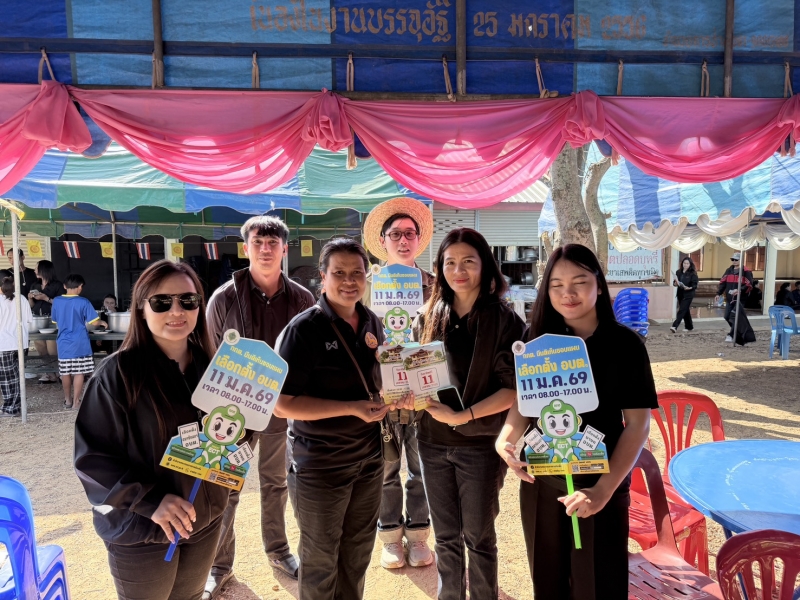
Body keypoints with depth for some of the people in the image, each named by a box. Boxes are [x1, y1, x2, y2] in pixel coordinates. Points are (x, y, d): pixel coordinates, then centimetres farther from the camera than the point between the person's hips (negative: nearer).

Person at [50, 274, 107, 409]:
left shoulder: (56, 301, 1)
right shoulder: (83, 302, -11)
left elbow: (55, 321, 14)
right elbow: (93, 322, -10)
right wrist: (102, 322, 11)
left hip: (64, 344, 4)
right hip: (80, 344, -3)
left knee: (65, 373, 12)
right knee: (79, 372, 3)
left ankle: (68, 400, 23)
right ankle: (76, 401, 7)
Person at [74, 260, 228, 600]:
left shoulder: (209, 365, -2)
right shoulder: (119, 372, -17)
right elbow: (92, 456, -16)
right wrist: (151, 500, -24)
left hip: (206, 519, 5)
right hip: (141, 529, -5)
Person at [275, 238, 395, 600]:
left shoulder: (372, 323, 2)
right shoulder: (304, 329, -18)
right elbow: (282, 404, -21)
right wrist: (352, 408, -27)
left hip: (369, 456, 6)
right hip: (320, 464, -6)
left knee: (358, 552, 23)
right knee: (320, 559, 15)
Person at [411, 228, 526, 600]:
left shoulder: (504, 320, -9)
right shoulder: (428, 317, 2)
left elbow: (512, 389, -12)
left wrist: (463, 416, -22)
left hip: (480, 442, -3)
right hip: (433, 441, 3)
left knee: (479, 537, 12)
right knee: (446, 537, 17)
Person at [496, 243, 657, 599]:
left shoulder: (625, 344, -11)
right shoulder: (538, 340, -3)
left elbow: (638, 425, -11)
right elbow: (523, 402, 5)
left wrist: (604, 490, -19)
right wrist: (505, 439, -15)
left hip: (599, 485, -2)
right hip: (540, 481, 3)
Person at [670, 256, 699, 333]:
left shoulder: (692, 273, -6)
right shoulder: (678, 272, 8)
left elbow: (695, 285, -9)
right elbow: (675, 282, 14)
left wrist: (689, 288, -26)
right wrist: (675, 283, -8)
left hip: (688, 295, -6)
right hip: (680, 294, 6)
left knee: (682, 310, -12)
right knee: (686, 311, 15)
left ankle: (675, 326, -19)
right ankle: (689, 326, 27)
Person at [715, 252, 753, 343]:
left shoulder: (746, 271, -8)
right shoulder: (729, 270, 11)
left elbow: (749, 285, -13)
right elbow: (722, 282, 13)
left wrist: (739, 290, -27)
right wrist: (718, 293, 4)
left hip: (740, 298, -6)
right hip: (729, 298, 7)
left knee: (736, 317, -11)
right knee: (727, 317, 8)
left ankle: (731, 335, -6)